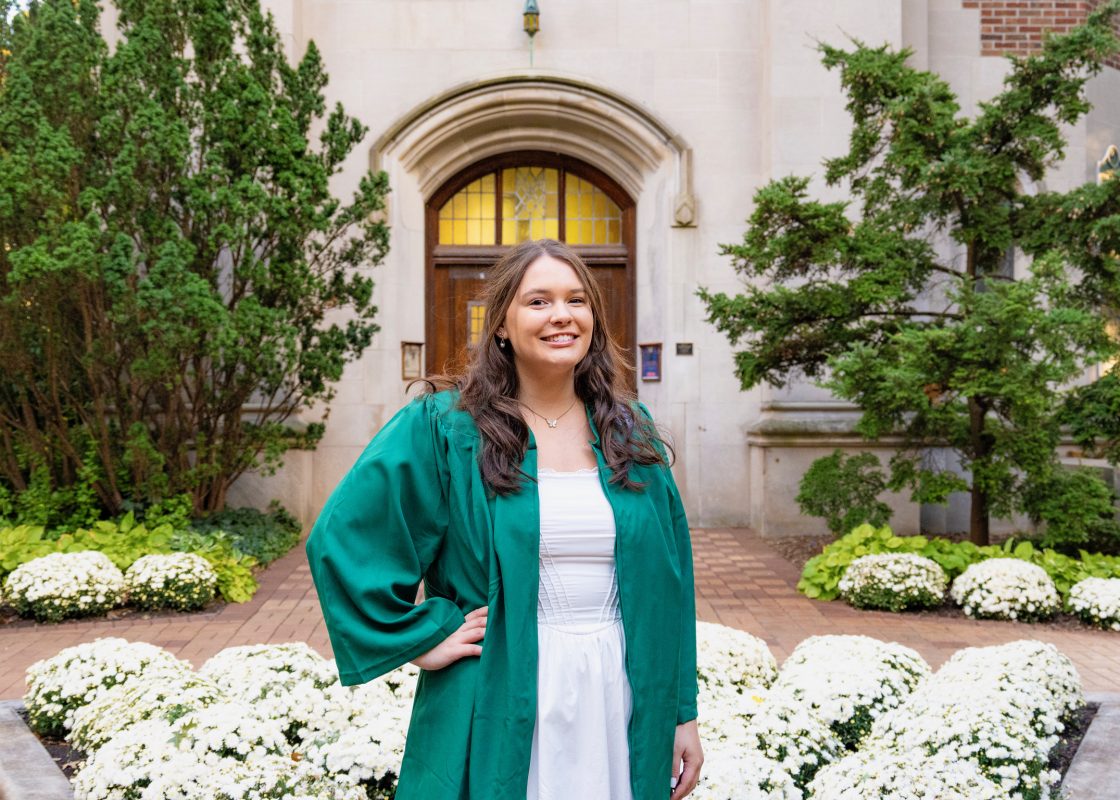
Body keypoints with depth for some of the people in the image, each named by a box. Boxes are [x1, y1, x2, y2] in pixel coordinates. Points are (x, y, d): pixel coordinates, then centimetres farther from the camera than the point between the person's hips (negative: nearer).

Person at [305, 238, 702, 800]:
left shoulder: (630, 432, 6)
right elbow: (341, 541, -9)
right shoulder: (440, 429, -6)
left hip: (622, 704, 4)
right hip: (498, 709, -3)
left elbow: (667, 579, 8)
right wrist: (423, 638, -11)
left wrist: (682, 713, 6)